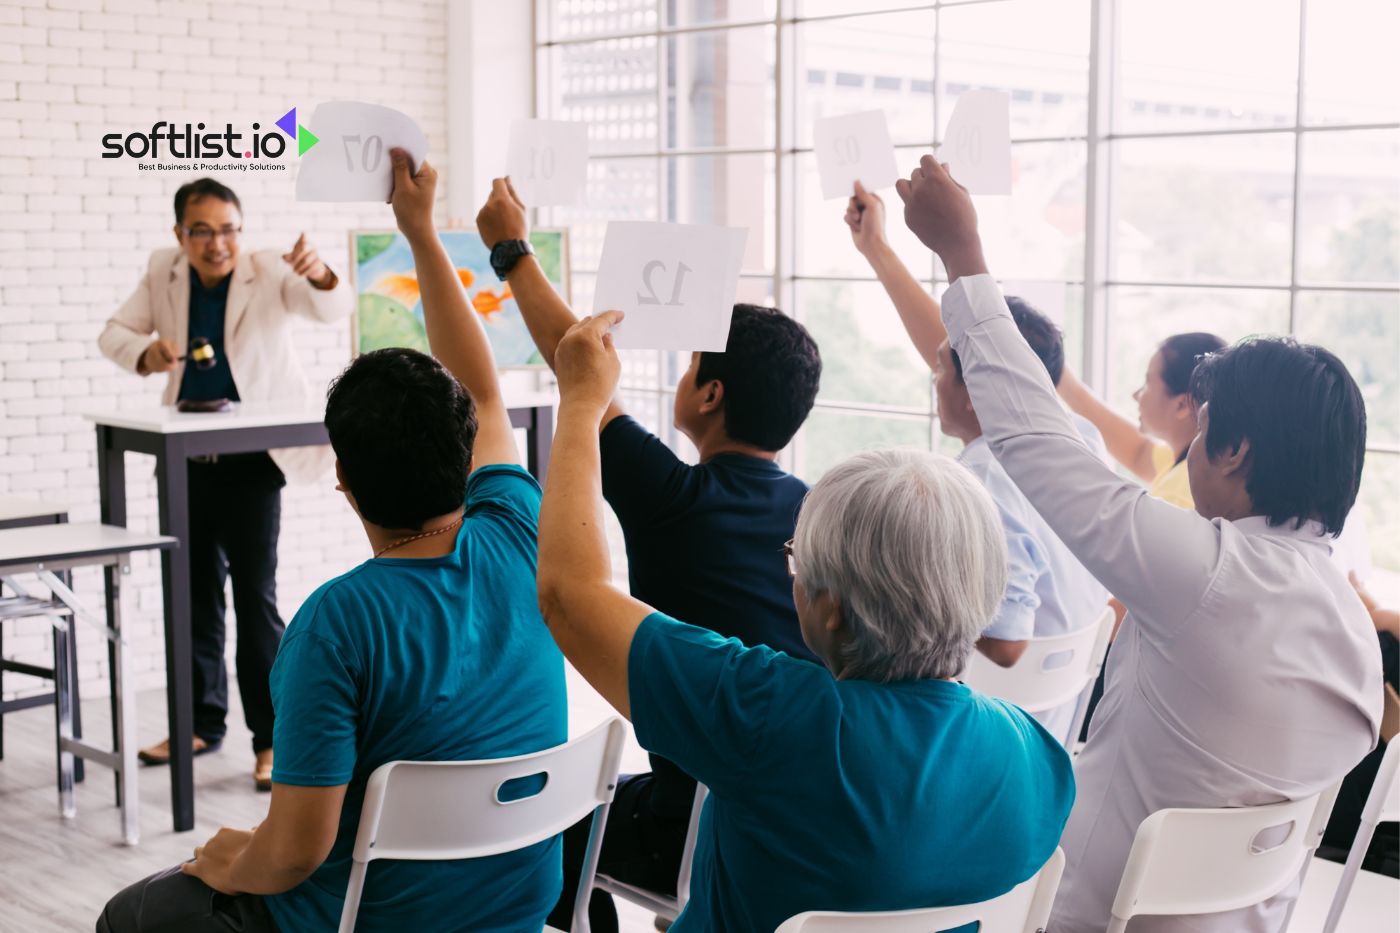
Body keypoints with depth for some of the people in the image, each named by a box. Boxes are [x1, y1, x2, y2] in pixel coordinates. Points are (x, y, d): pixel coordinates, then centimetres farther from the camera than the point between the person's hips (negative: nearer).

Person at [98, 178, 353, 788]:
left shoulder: (269, 274, -13)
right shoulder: (163, 273, 0)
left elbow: (332, 310, -28)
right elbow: (114, 333, 8)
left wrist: (320, 277, -51)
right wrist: (145, 355, -15)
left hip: (253, 458, -5)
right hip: (187, 458, 5)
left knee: (255, 594, -8)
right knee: (195, 591, 13)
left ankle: (272, 738, -1)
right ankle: (202, 722, 26)